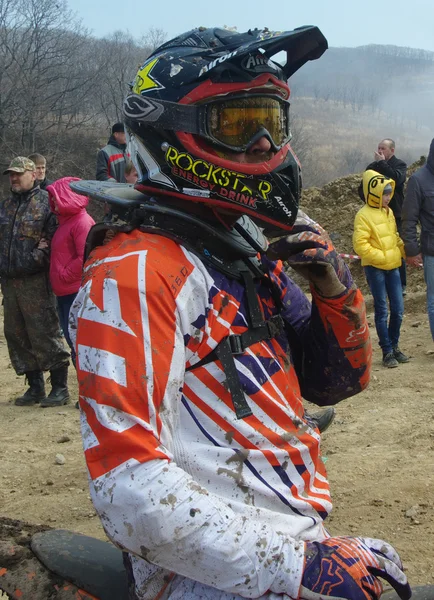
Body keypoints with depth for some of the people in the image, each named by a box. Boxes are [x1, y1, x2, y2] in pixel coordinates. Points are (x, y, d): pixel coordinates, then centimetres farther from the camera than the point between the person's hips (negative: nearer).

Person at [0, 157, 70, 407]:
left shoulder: (46, 201, -3)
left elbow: (56, 235, -11)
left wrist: (41, 254, -18)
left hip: (36, 281, -7)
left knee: (44, 334, -7)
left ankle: (60, 388, 3)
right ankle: (35, 387, 21)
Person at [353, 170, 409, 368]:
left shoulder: (389, 212, 11)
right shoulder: (364, 215, -13)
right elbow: (360, 244, -18)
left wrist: (406, 251, 8)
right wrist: (381, 257, -20)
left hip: (392, 266, 7)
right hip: (374, 268, -7)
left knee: (398, 309, 8)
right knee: (382, 310, 0)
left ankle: (394, 346, 23)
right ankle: (387, 351, 8)